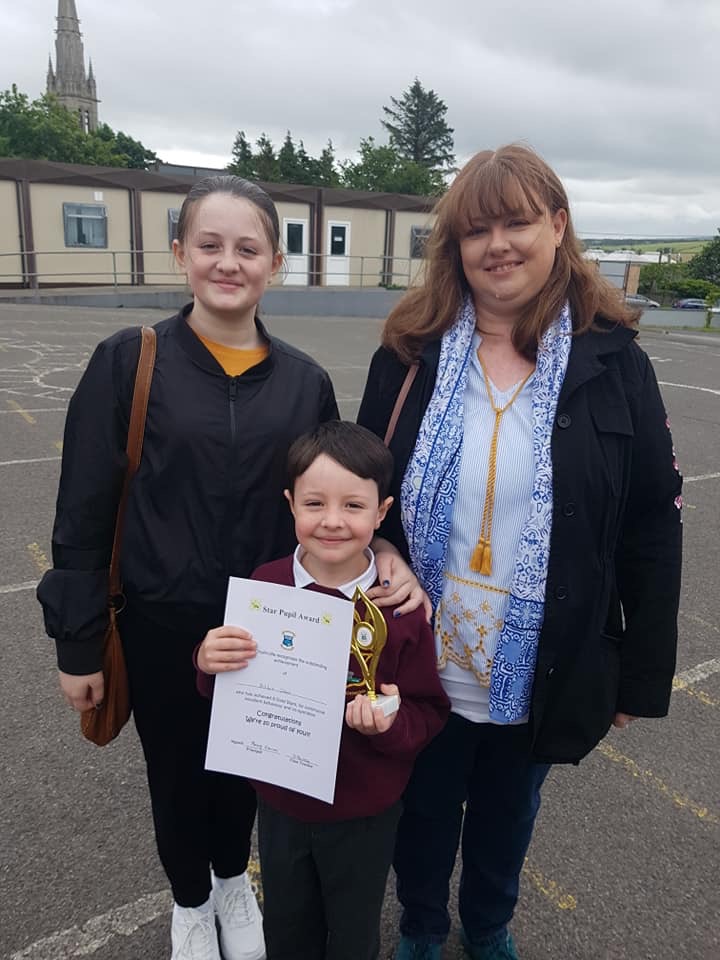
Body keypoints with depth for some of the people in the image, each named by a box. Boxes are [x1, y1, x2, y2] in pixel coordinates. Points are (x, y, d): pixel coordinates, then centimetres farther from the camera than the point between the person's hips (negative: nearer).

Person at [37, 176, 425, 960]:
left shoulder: (304, 380, -3)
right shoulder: (127, 362, -11)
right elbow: (83, 512, -8)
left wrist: (382, 552, -14)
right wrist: (78, 644, -6)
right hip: (162, 629, -2)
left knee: (245, 769, 23)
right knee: (177, 774, 20)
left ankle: (233, 880, 56)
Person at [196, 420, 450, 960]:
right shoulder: (264, 586, -15)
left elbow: (429, 712, -11)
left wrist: (391, 724, -31)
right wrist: (211, 664, -25)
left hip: (363, 812, -2)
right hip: (280, 800, 2)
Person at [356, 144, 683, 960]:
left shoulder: (612, 362, -9)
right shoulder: (409, 355, -7)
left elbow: (653, 526, -5)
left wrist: (644, 673, -2)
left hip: (542, 673, 0)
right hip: (420, 666, 0)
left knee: (506, 818, 26)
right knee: (423, 814, 23)